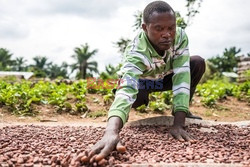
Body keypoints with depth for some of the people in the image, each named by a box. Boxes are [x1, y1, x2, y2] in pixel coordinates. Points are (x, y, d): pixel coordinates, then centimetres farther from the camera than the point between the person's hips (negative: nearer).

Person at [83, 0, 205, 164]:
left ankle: (183, 109, 3)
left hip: (166, 77, 2)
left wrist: (179, 123, -46)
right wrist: (111, 132, -74)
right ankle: (144, 100, 6)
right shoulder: (136, 52, -41)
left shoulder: (180, 37, -31)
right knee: (132, 93, -35)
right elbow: (127, 89, -56)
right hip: (141, 81, -2)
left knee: (198, 63, -21)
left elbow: (181, 77, -36)